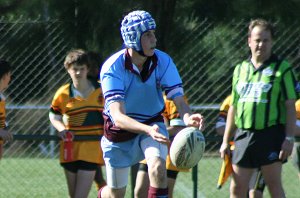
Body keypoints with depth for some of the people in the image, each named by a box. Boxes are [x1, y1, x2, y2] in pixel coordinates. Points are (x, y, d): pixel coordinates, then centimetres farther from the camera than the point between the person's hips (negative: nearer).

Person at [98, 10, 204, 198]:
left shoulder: (163, 61, -17)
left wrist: (188, 118, -48)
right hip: (119, 130, -1)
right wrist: (149, 130, -53)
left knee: (158, 167, -29)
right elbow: (118, 115, -35)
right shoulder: (112, 68, -25)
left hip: (153, 124, 1)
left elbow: (179, 101, -22)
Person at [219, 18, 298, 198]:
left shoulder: (282, 68, 0)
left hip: (271, 134, -5)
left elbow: (290, 107, -4)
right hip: (243, 135, 5)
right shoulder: (240, 70, 15)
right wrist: (226, 140, 17)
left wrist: (289, 138, -13)